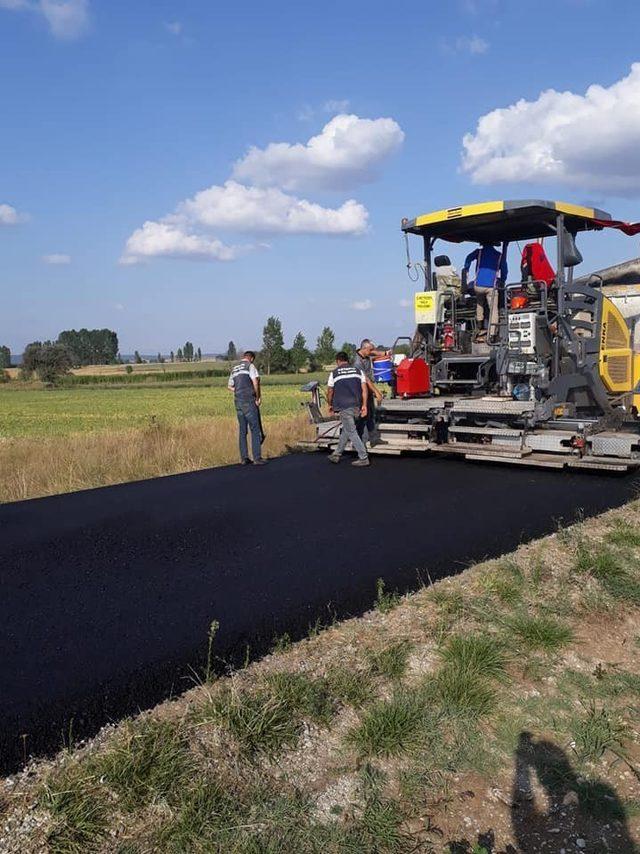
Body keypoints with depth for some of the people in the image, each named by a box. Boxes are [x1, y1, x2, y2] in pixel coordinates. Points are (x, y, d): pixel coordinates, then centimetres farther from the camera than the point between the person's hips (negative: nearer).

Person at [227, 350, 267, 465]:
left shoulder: (234, 369, 18)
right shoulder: (250, 366, -4)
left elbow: (229, 386, 28)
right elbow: (256, 382, -15)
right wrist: (258, 398, -6)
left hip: (238, 401, 7)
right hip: (249, 401, -7)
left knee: (242, 430, 9)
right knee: (255, 429, -4)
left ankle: (244, 458, 9)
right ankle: (257, 458, -7)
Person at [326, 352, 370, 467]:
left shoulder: (334, 373, 3)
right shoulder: (358, 371, 12)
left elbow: (330, 392, 6)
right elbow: (364, 389, 3)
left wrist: (330, 405, 21)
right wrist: (364, 405, 2)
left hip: (344, 406, -5)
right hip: (356, 406, 5)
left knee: (351, 432, -2)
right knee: (345, 430, 18)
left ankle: (363, 458, -5)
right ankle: (337, 454, 25)